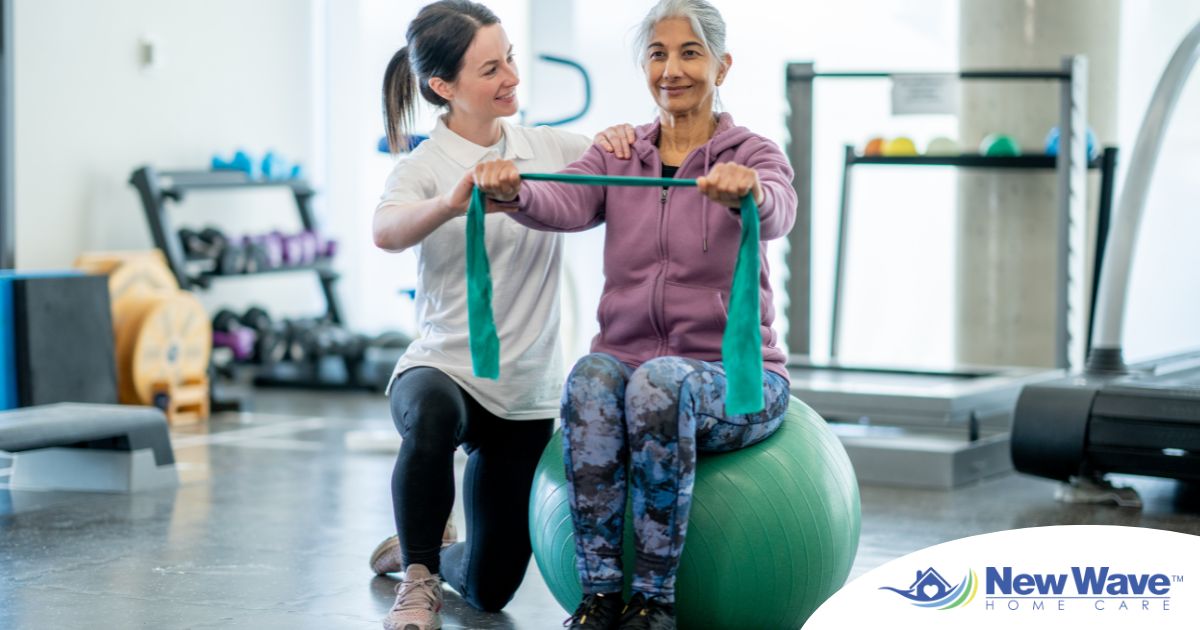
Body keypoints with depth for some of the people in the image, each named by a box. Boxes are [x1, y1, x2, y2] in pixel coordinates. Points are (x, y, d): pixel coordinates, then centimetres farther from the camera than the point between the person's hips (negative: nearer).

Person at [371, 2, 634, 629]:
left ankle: (427, 546, 43)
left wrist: (620, 140, -19)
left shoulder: (547, 146, 4)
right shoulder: (426, 166, -10)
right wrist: (453, 203, -51)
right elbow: (386, 231, -31)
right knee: (433, 417, -43)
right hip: (443, 368, -4)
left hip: (526, 392, 4)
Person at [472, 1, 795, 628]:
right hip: (629, 358, 2)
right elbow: (564, 204, -12)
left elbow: (776, 213, -22)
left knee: (660, 382, -36)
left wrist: (746, 191, -47)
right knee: (591, 379, -33)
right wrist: (512, 193, -36)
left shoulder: (754, 155, 3)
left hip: (732, 378, -2)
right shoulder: (616, 159, 11)